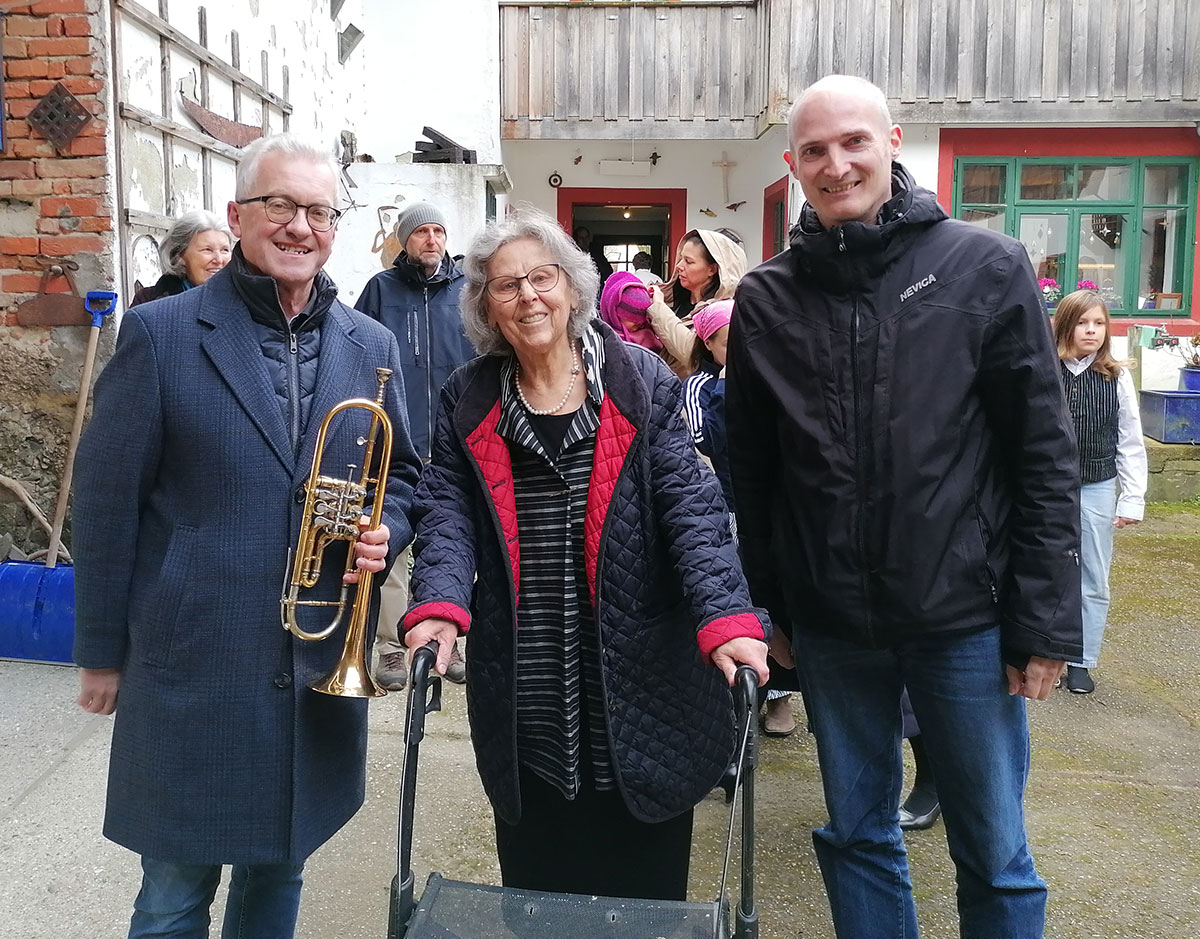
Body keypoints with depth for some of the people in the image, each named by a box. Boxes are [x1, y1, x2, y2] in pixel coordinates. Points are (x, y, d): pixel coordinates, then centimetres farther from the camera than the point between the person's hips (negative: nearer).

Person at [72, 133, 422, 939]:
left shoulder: (371, 347, 5)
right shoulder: (161, 334, -6)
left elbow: (403, 474, 15)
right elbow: (108, 500, -4)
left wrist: (385, 530, -7)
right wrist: (102, 652, -1)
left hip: (320, 663, 4)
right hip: (193, 663, -3)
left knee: (280, 871, 21)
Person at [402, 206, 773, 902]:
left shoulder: (642, 383, -1)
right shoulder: (467, 402, 6)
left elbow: (691, 505, -8)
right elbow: (448, 511, 1)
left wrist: (728, 616, -22)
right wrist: (440, 604, -18)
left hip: (638, 683, -1)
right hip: (524, 706, 2)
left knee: (644, 888, 12)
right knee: (536, 889, 15)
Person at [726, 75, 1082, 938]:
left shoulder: (988, 268, -4)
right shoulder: (766, 299, 2)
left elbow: (1046, 456, -4)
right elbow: (752, 472, 6)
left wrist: (1046, 620, -7)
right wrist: (766, 608, 6)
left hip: (965, 614, -2)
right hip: (832, 624, 2)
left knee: (994, 853, 11)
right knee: (858, 835, 17)